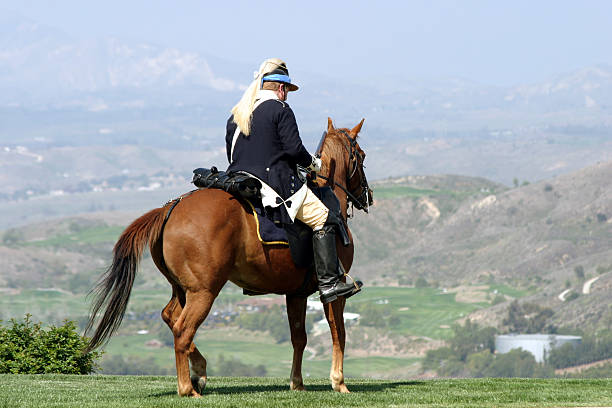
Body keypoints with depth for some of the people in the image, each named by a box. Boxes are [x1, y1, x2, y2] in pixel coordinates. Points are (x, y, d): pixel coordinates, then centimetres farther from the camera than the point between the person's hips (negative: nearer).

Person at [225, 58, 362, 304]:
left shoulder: (236, 115, 16)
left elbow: (231, 154, 17)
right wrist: (313, 163, 5)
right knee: (325, 221, -4)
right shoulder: (280, 110, -5)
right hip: (276, 183, -8)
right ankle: (328, 283, -13)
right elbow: (293, 149, -12)